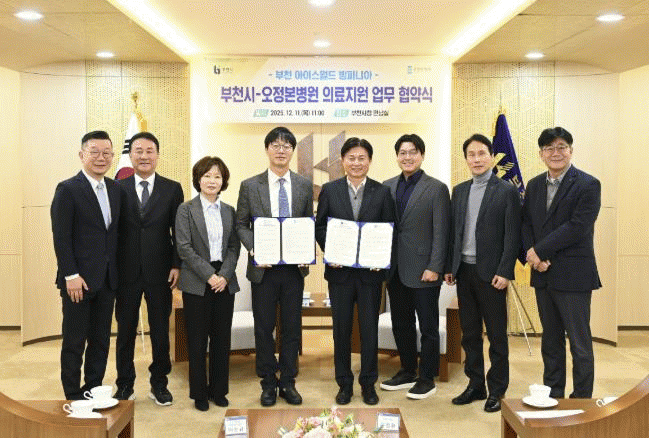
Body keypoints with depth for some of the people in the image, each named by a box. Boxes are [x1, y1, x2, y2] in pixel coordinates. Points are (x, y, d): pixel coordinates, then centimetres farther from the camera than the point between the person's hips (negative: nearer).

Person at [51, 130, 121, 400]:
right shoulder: (67, 190, -8)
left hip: (107, 279, 6)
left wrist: (117, 272, 6)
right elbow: (61, 236, -12)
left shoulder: (115, 189, 9)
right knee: (74, 342, 6)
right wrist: (71, 275, -16)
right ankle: (73, 397, 19)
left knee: (101, 340, 13)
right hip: (79, 280, -6)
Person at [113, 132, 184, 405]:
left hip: (160, 272, 0)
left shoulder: (172, 189, 3)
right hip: (126, 271, 0)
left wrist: (176, 265, -6)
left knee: (161, 330, 9)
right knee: (126, 330, 9)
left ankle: (159, 383, 24)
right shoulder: (118, 188, 3)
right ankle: (125, 385, 23)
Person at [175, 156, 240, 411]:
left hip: (224, 282, 3)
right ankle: (199, 393, 16)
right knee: (197, 340, 4)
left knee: (222, 338, 8)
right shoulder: (186, 210, 0)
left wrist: (225, 275, -9)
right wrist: (209, 275, -14)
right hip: (197, 283, -3)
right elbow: (184, 247, -8)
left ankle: (219, 390, 21)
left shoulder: (229, 211, 10)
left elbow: (234, 247, 6)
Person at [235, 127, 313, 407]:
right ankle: (268, 384, 22)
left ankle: (288, 382, 22)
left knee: (292, 327, 8)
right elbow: (241, 224, 3)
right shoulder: (250, 186, 2)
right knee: (264, 328, 7)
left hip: (294, 268, 2)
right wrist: (253, 249, -13)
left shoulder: (305, 186, 6)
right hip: (263, 268, -1)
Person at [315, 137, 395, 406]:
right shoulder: (329, 190, 3)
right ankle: (344, 383, 22)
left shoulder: (382, 192, 2)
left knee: (369, 328, 7)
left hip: (371, 271, 0)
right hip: (340, 270, 1)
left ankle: (368, 383, 22)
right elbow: (320, 227, 5)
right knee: (341, 328, 8)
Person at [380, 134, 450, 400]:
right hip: (395, 269, 5)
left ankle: (427, 379, 19)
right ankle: (407, 372, 30)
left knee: (428, 326, 6)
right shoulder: (387, 187, 9)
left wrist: (434, 267, -14)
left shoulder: (436, 188, -4)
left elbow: (441, 232, -8)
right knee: (401, 325, 14)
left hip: (423, 270, -5)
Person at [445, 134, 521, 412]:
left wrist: (504, 272, -14)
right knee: (469, 333, 13)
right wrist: (450, 267, 7)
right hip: (464, 271, 5)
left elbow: (512, 235, -8)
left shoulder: (507, 191, -4)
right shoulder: (459, 191, 11)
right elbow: (453, 231, 12)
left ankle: (497, 390, 17)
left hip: (490, 273, -5)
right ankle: (475, 385, 25)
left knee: (496, 335, 5)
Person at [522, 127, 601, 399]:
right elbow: (526, 224, 9)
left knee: (580, 343, 3)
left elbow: (577, 227, -17)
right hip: (543, 275, 6)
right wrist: (534, 257, -8)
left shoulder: (588, 185, -8)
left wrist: (539, 251, -15)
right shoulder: (534, 185, 12)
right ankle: (552, 397, 28)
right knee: (550, 341, 16)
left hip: (573, 276, -6)